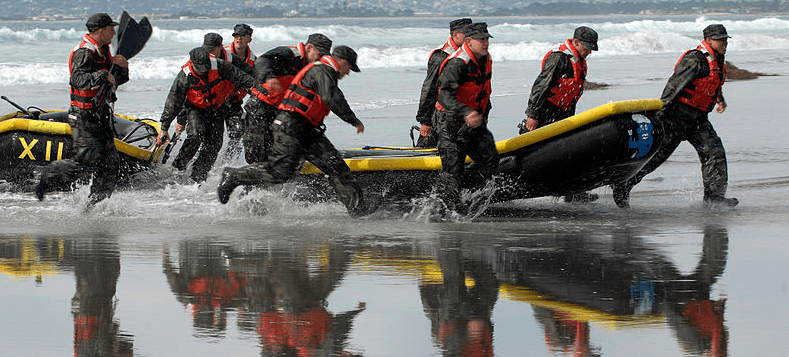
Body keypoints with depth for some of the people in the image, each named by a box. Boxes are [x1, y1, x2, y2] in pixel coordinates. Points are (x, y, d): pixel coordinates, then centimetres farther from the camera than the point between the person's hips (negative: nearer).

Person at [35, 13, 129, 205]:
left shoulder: (103, 52, 14)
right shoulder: (84, 53, -16)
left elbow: (118, 80, 20)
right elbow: (78, 80, -31)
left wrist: (122, 67, 0)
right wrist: (102, 76, -35)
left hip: (100, 117, 9)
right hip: (84, 118, -9)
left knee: (111, 164, 4)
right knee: (87, 160, -14)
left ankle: (95, 204, 10)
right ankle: (47, 177, 4)